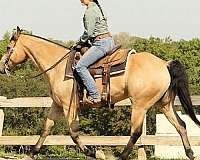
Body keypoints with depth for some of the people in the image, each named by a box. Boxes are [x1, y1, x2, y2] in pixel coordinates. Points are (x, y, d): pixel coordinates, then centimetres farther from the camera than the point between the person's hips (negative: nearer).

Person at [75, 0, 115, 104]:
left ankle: (95, 96, -19)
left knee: (80, 66, -14)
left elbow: (88, 32, -15)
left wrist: (79, 42, 1)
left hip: (101, 44, -11)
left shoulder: (90, 11, -12)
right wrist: (82, 41, 18)